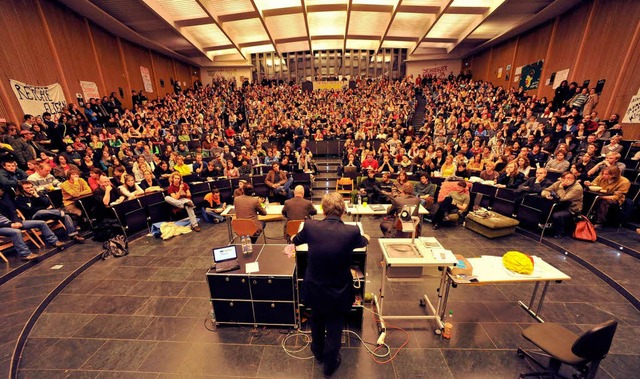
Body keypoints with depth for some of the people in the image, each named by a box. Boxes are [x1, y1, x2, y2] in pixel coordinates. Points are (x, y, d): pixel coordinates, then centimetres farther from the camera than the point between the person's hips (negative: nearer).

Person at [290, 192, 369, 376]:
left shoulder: (310, 226, -19)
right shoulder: (352, 231, -22)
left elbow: (296, 240, 5)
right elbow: (363, 242, 4)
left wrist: (293, 240, 30)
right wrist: (365, 238, 29)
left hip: (314, 289, 3)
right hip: (338, 293, -2)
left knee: (317, 321, 30)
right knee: (334, 328, 23)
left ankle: (318, 352, 57)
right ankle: (329, 364, 46)